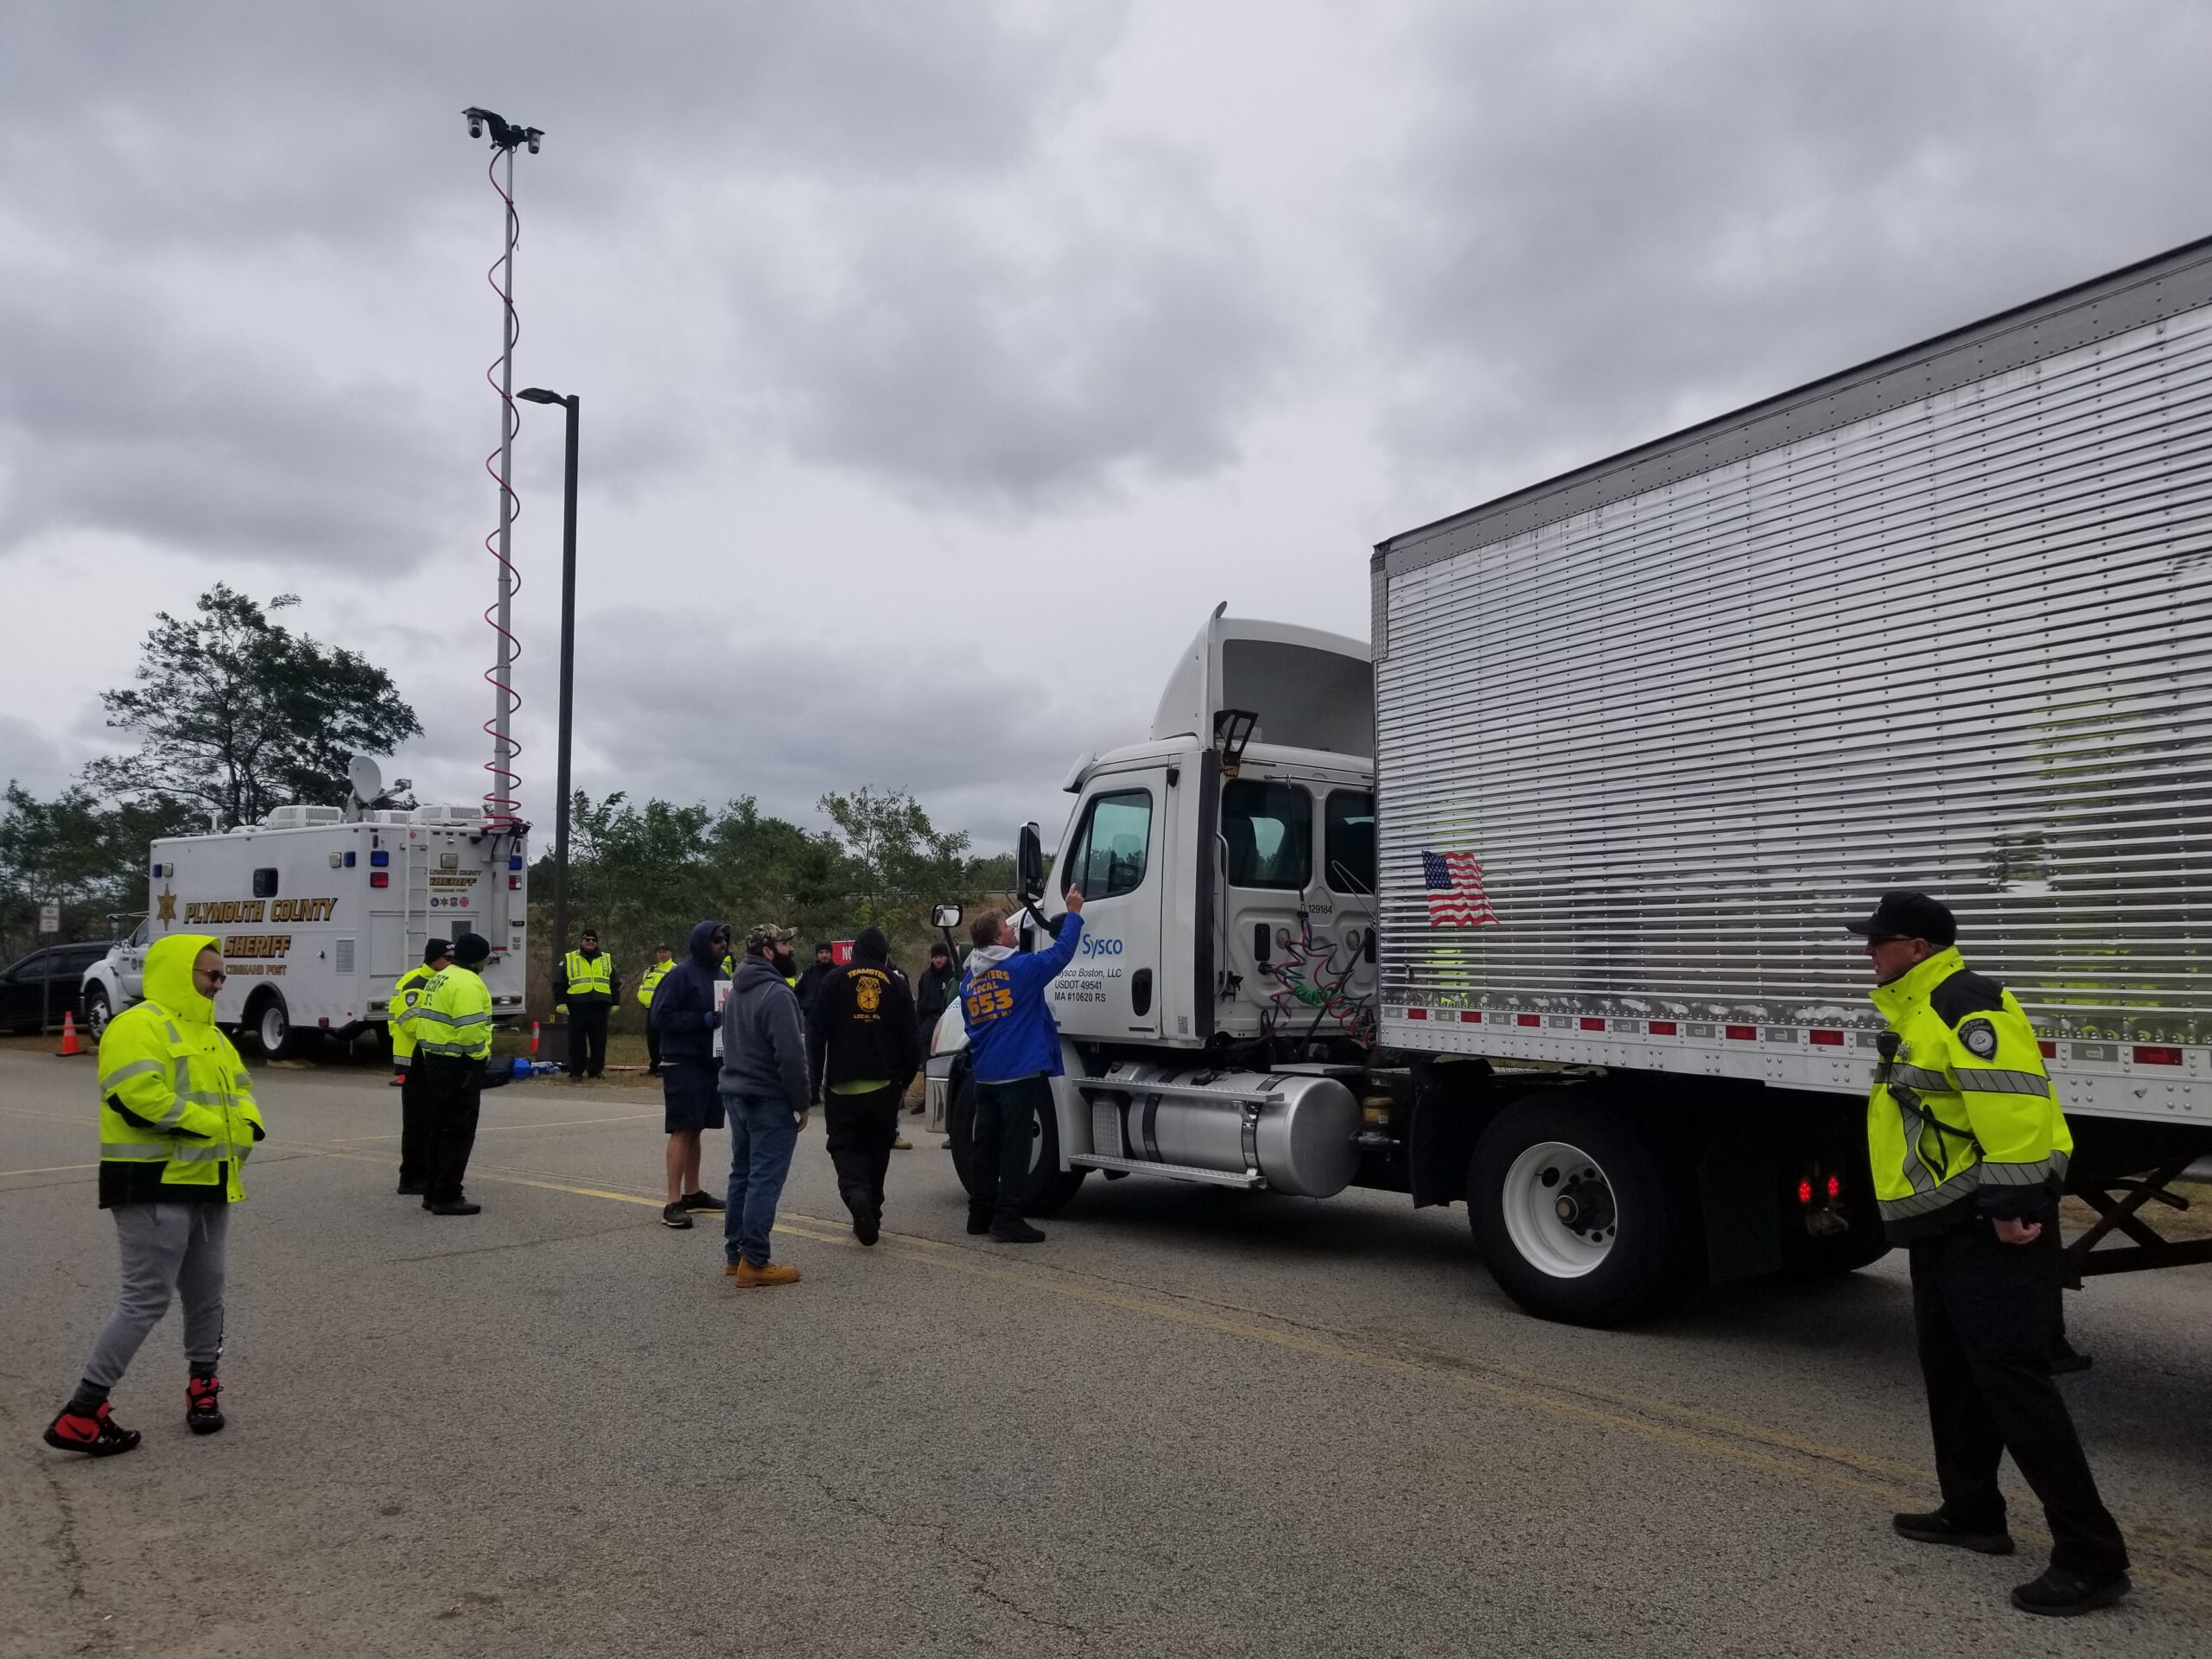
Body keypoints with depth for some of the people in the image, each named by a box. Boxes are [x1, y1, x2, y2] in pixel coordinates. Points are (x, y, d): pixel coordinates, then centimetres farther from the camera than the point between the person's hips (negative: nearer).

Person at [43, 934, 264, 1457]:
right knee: (147, 1299, -9)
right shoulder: (138, 1026, -13)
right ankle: (82, 1412, 0)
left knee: (206, 1293, 14)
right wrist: (216, 1126, -15)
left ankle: (202, 1384, 29)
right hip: (154, 1186, -9)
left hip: (207, 1185, 9)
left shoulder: (208, 1033, 17)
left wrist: (244, 1125, -5)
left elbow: (240, 1089, 18)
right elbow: (143, 1098, -25)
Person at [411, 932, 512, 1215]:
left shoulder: (440, 979, 16)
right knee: (458, 1133, -4)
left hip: (435, 1062, 10)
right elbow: (470, 1029, -25)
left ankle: (433, 1192, 24)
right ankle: (448, 1197, -1)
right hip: (458, 1067, -10)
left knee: (441, 1130, 17)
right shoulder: (467, 983, -16)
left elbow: (421, 1020, 15)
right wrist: (482, 1055, -10)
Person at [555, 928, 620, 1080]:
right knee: (577, 1042, 0)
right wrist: (560, 1003, -2)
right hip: (577, 1007, -2)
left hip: (599, 1007, 2)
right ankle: (575, 1072, 6)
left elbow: (615, 983, 17)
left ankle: (596, 1070, 14)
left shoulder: (607, 960, 13)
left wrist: (614, 1003, 11)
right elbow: (559, 983, 6)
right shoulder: (569, 959, 7)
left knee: (599, 1042, 5)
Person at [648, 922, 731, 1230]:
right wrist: (704, 1020, -19)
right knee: (682, 1130, -8)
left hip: (711, 1063, 8)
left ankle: (692, 1192, 24)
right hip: (683, 1064, -8)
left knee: (696, 1129, 15)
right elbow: (660, 1017, -15)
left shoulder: (721, 976, 13)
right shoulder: (680, 974, -11)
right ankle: (673, 1203, -6)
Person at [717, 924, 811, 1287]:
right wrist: (802, 1102, -14)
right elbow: (791, 1055, -23)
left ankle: (735, 1253, 21)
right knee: (765, 1180, -6)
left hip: (736, 1093, 10)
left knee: (742, 1175, 15)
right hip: (769, 1099, -10)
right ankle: (754, 1263, -6)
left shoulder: (737, 991, 14)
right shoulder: (777, 993, -18)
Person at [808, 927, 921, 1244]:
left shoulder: (835, 980, 3)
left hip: (842, 1084, -1)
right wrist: (905, 1080, 12)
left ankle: (856, 1193, -23)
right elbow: (909, 1038, 4)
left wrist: (817, 1081, 5)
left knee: (845, 1145, 4)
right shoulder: (896, 983, 6)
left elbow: (816, 1034, 0)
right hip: (884, 1084, 1)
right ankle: (871, 1214, 11)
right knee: (877, 1147, 12)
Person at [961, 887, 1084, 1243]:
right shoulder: (1020, 968, -11)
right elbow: (1061, 952, -5)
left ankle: (980, 1214, 19)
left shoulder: (968, 982, 11)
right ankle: (1008, 1220, -2)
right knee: (1014, 1148, -4)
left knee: (985, 1145, 12)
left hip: (985, 1077, 7)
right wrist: (1073, 913, 7)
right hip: (1019, 1075, -7)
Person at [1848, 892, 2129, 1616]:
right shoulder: (1915, 1012, 16)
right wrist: (1917, 1213, 26)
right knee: (1950, 1368, 18)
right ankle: (1972, 1512, 31)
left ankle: (2091, 1554, -4)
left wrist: (2010, 1204, -27)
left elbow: (2010, 1103, -27)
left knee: (2012, 1378, -10)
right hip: (1945, 1226, 11)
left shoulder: (1964, 1004, -18)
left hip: (1989, 1226, -11)